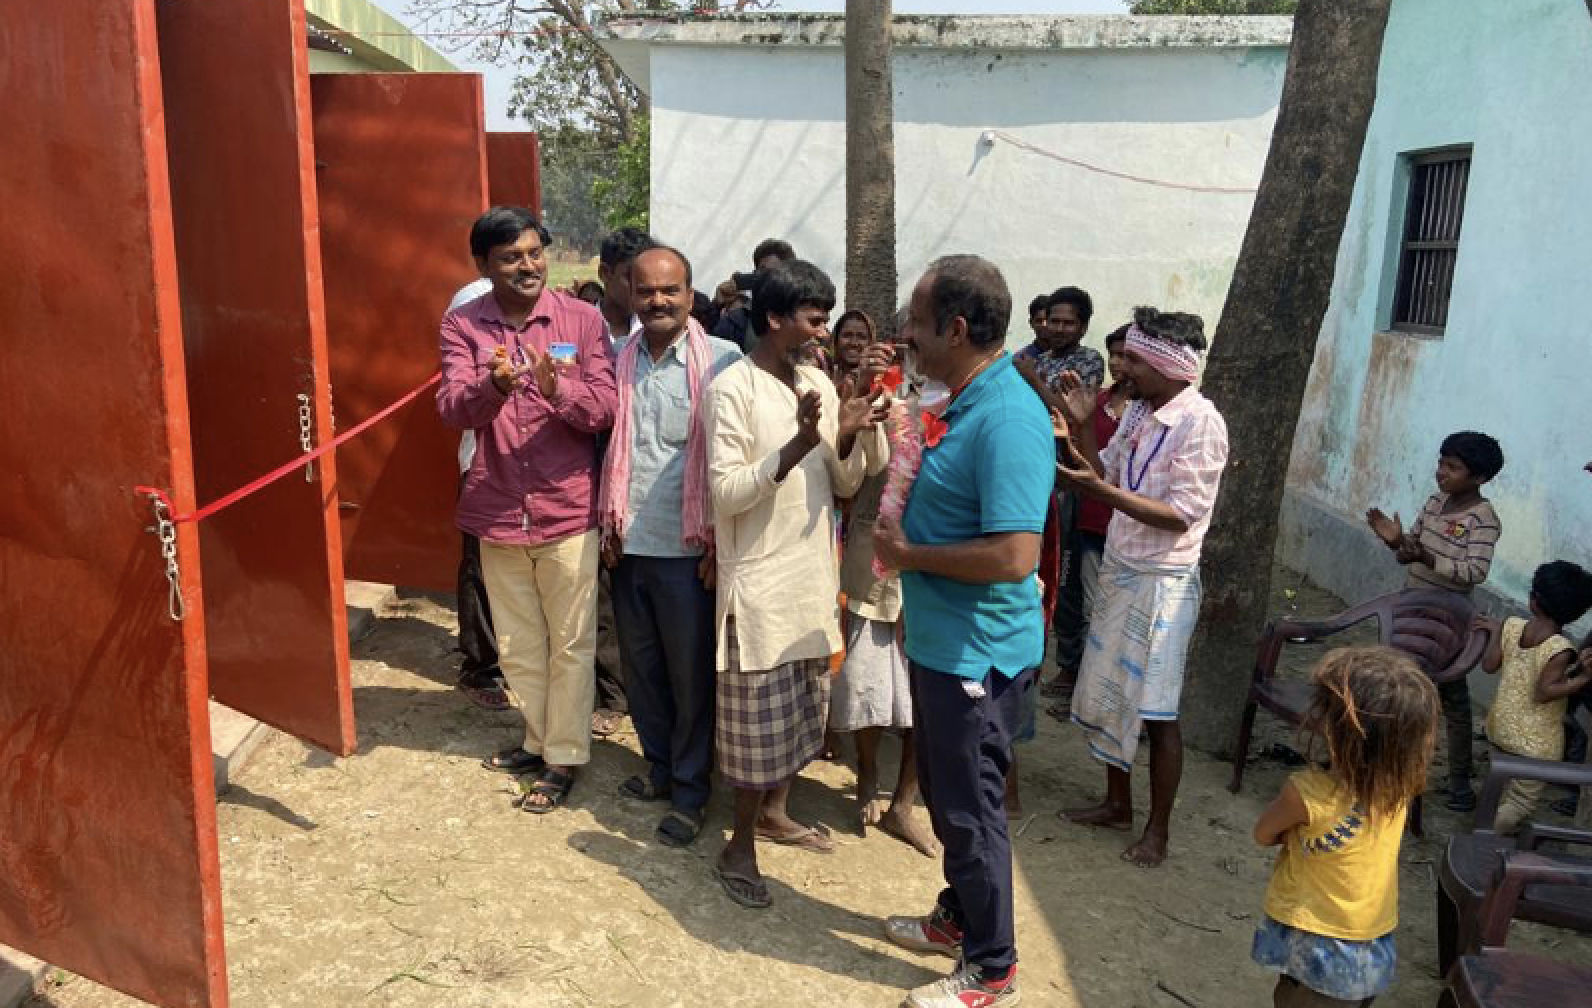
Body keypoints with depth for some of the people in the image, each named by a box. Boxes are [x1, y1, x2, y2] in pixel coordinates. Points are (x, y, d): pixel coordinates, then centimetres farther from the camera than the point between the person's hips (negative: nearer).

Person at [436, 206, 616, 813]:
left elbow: (606, 407, -10)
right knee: (517, 645, 17)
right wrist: (494, 385, -36)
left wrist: (557, 388, -31)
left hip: (568, 509, -2)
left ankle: (564, 756, 22)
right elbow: (451, 408, -14)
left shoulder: (582, 319, -4)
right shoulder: (462, 325, -1)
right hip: (498, 512, 2)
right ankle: (539, 739, 36)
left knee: (570, 643, 7)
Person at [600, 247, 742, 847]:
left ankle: (690, 791, 22)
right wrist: (609, 525, 8)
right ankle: (659, 767, 35)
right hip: (628, 544, 5)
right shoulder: (619, 360, 6)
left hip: (687, 549, -5)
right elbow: (609, 446, 12)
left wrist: (720, 543, -10)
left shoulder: (720, 362, -9)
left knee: (691, 674, 7)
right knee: (641, 666, 16)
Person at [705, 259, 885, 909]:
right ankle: (740, 846, 16)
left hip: (815, 572, 7)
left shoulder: (819, 385, 8)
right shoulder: (733, 387, -13)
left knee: (802, 706, 17)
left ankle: (773, 811, 36)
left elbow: (846, 485, 9)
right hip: (759, 579, -7)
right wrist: (796, 446, -29)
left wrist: (846, 439, -11)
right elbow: (725, 492, -19)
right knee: (756, 715, 1)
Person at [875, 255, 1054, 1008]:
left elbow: (1013, 555, -32)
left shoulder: (1008, 419, -25)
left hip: (977, 653, -9)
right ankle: (959, 916, 44)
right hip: (940, 641, 10)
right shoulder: (961, 402, 6)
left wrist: (909, 554, -20)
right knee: (946, 795, 23)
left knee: (971, 807, 6)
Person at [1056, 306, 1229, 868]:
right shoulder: (1139, 411, 6)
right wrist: (1081, 425, -2)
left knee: (1157, 711, 2)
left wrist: (1099, 491, -27)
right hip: (1118, 570, 8)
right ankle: (1117, 804, 33)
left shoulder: (1200, 424, -18)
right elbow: (1105, 474, 11)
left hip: (1162, 583, -8)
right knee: (1107, 694, 16)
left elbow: (1183, 515, -21)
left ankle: (1157, 829, 18)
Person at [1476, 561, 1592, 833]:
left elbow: (1489, 665, -1)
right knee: (1522, 801, 10)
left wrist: (1496, 631, 11)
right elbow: (1542, 693, -23)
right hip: (1536, 743, -6)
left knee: (1506, 788, 29)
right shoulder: (1560, 649, -25)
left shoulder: (1512, 626, -10)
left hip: (1499, 726, 6)